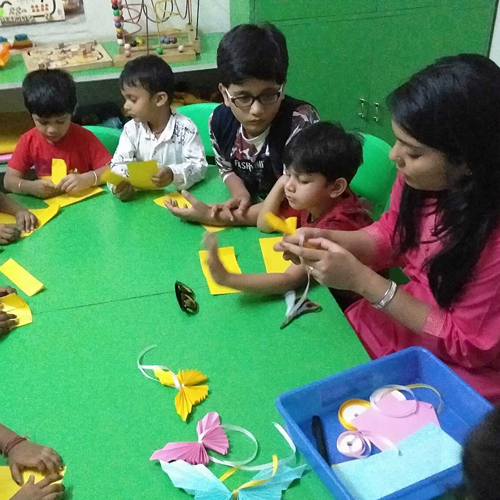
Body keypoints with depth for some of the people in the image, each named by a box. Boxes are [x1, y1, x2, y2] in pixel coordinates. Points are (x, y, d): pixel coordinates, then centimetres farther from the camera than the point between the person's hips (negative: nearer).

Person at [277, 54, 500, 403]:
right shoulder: (420, 178, -14)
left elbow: (466, 344, -21)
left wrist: (361, 280, -28)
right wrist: (327, 239, -15)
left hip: (459, 374, -5)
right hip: (401, 322, 5)